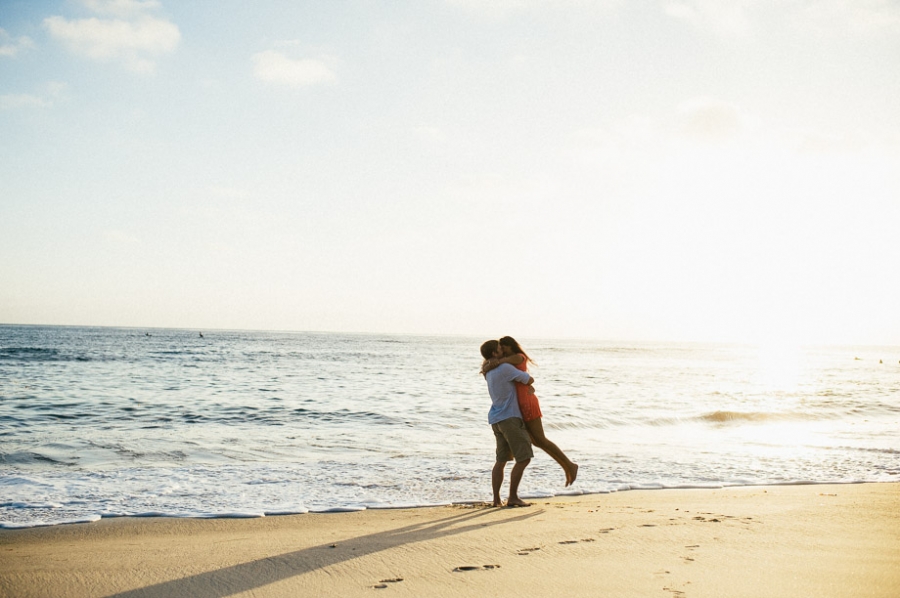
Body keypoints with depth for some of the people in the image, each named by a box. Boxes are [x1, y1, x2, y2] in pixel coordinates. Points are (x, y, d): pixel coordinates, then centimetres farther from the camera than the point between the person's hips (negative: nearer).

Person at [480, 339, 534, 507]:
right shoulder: (505, 368, -13)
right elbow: (530, 380, -5)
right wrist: (527, 377, 17)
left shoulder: (489, 372, 14)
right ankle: (513, 497, -6)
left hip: (496, 420, 9)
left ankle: (496, 499, 6)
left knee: (501, 460, 11)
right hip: (509, 418, -9)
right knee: (524, 458, -6)